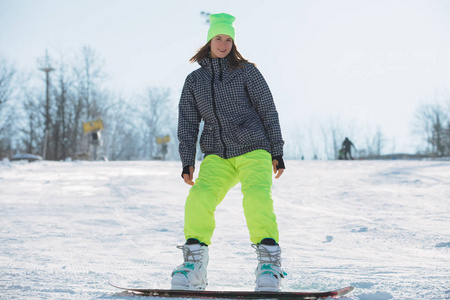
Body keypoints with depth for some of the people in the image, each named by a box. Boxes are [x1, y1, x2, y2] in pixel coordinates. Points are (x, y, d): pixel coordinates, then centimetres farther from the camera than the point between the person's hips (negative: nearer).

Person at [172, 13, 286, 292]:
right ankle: (194, 264, -15)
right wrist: (187, 161, 3)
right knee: (199, 198, -23)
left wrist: (277, 151, 0)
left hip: (253, 150, -2)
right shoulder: (194, 80, 14)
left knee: (257, 197, -29)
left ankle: (269, 261, -23)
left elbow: (268, 110, 5)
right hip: (217, 156, 2)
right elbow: (187, 122, 13)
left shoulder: (246, 71, 5)